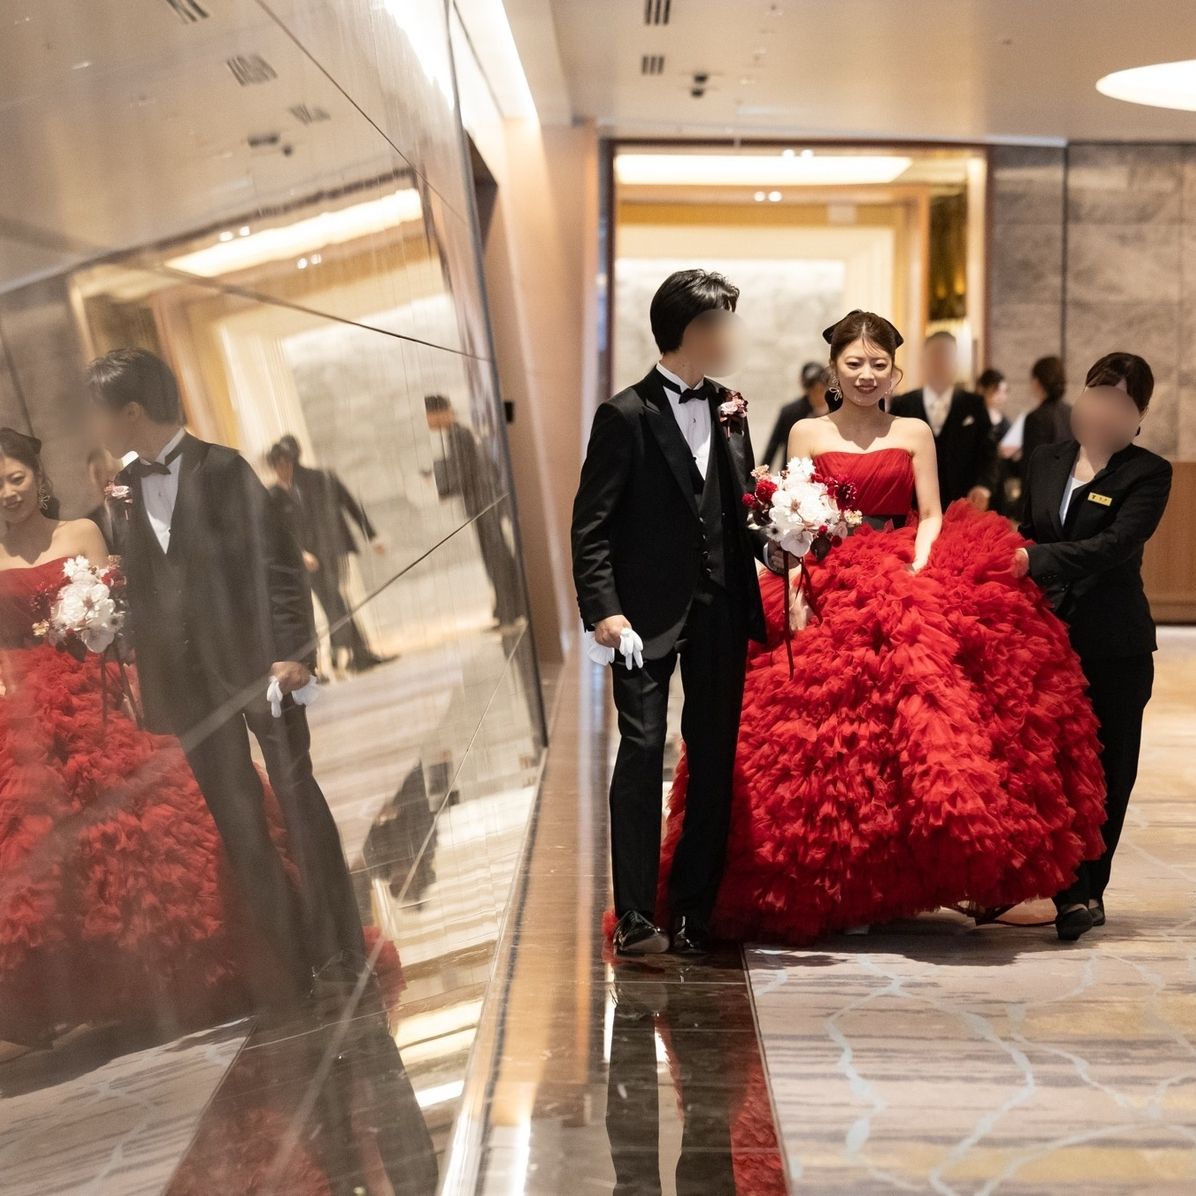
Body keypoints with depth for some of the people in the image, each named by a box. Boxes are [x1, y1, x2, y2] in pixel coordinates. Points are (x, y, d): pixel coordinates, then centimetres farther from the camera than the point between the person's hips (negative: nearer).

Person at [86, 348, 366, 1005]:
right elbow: (137, 588, 11)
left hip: (255, 661, -5)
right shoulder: (124, 488, 9)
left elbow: (279, 561, -8)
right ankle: (291, 961, 16)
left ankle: (339, 953, 13)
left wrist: (292, 650, -15)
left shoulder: (221, 468, -6)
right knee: (237, 825, 7)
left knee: (298, 802, 3)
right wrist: (143, 680, 4)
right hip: (184, 680, 5)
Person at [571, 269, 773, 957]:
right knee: (643, 751, -6)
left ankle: (697, 913, 18)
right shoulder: (626, 416, -4)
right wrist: (603, 609, -18)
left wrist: (772, 541, -2)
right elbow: (592, 525, -7)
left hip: (722, 611, 6)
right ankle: (636, 918, 0)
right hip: (650, 612, -6)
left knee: (715, 757, 8)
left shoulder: (729, 411, 14)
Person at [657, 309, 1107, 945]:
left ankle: (888, 879, -4)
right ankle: (832, 884, 2)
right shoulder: (807, 433, 11)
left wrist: (915, 577, -10)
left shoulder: (914, 433, 12)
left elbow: (931, 518, 8)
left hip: (904, 583, 0)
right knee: (827, 733, -9)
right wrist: (796, 597, -8)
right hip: (826, 590, 0)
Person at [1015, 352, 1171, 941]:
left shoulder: (1147, 473, -4)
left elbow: (1116, 545, -18)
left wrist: (1035, 560, -26)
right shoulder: (1045, 462, 11)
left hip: (1115, 645, -3)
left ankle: (1089, 889, 17)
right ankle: (1075, 895, 2)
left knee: (1107, 769, 4)